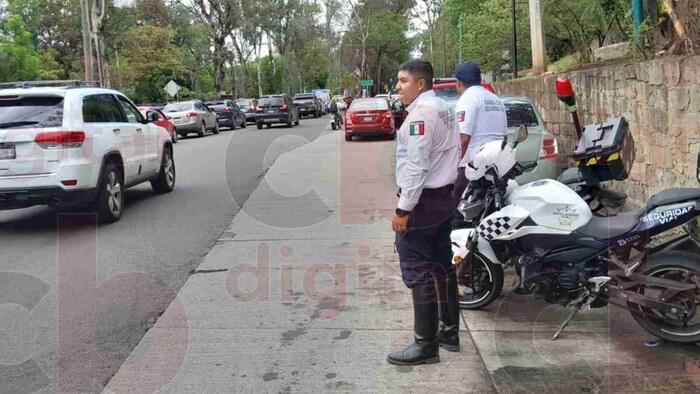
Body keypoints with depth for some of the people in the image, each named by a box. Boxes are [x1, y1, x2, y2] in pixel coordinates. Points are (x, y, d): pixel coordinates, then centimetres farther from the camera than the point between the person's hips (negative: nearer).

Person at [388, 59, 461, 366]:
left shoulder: (421, 112, -16)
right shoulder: (445, 109, 14)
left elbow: (415, 165, -22)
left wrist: (403, 208, -20)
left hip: (422, 201, -10)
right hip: (444, 197, 10)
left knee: (419, 273, -5)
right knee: (442, 267, 15)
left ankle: (426, 345, -1)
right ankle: (449, 332, 24)